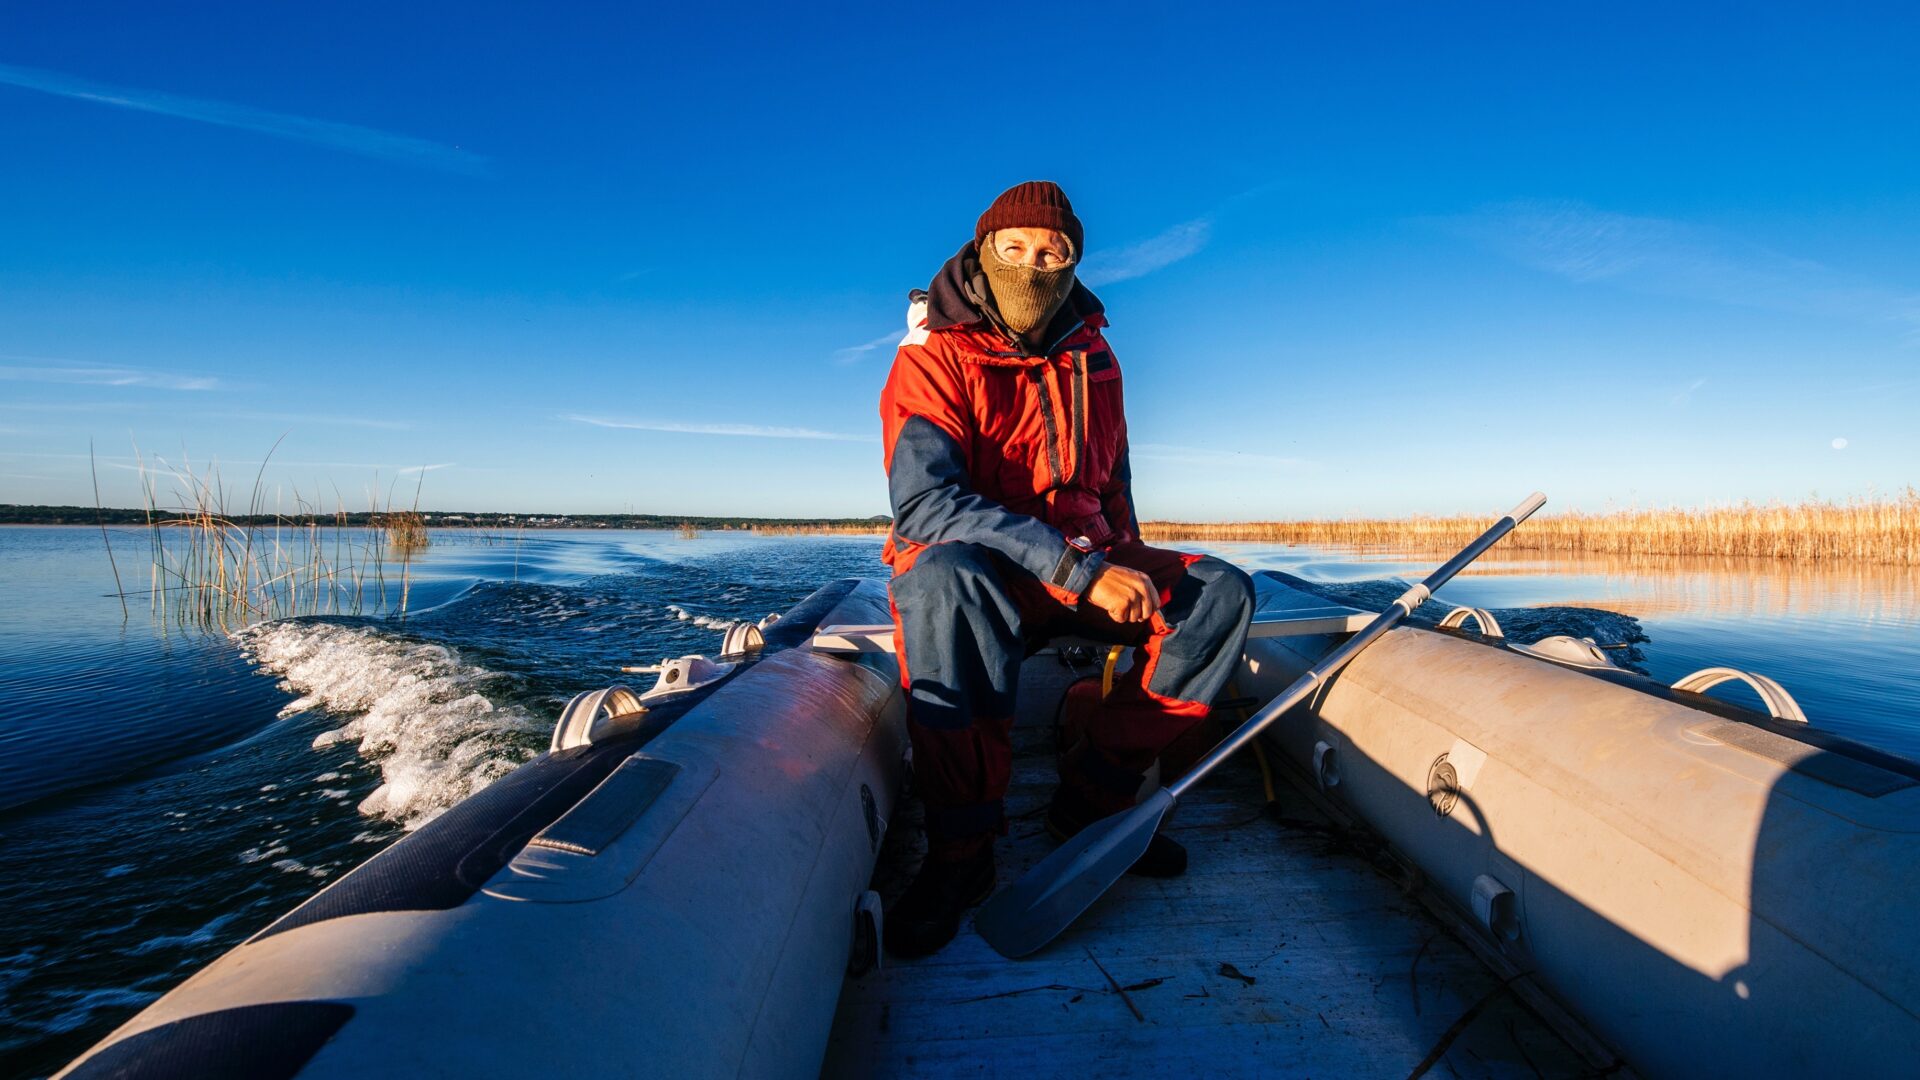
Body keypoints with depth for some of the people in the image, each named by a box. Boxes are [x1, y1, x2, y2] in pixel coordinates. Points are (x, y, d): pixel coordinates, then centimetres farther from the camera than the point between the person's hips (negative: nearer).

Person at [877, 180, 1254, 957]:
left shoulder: (1093, 358, 10)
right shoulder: (934, 359, -10)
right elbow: (923, 504, -26)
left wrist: (1130, 575, 10)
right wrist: (1083, 572, -31)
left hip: (1089, 568, 6)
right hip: (976, 570, -6)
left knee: (1220, 594, -13)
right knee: (945, 578, -40)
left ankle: (1092, 797, -8)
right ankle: (960, 849, -25)